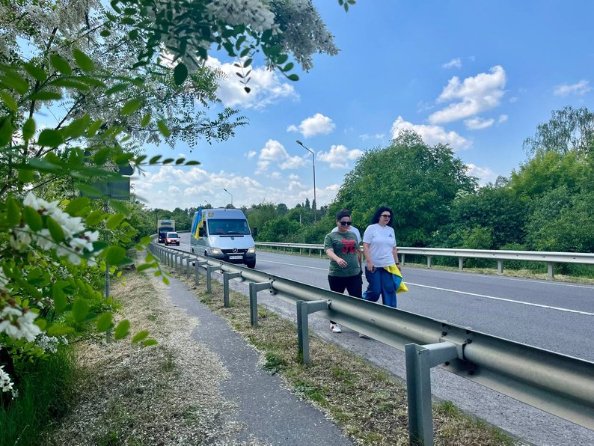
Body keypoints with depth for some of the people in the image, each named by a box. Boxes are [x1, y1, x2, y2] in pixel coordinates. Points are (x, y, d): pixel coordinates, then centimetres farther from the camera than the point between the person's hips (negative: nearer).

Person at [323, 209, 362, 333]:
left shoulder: (353, 235, 12)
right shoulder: (330, 236, -3)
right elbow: (329, 251, -19)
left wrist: (359, 266, 21)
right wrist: (337, 259, -38)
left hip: (354, 274, 3)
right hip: (337, 275, -3)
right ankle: (334, 323, 28)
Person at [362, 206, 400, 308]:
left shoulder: (391, 230, 12)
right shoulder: (371, 228, -4)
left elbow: (394, 248, 17)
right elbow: (365, 246, -9)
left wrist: (397, 263, 14)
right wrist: (369, 261, -17)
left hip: (388, 265, 5)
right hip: (374, 265, -5)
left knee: (390, 290, -1)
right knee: (375, 291, -2)